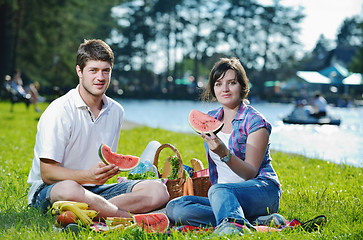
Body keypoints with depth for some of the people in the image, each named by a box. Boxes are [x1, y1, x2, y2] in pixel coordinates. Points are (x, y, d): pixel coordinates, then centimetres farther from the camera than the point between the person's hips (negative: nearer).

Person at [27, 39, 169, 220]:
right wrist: (89, 176, -32)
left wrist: (113, 168, -2)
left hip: (95, 189, 6)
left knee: (159, 191, -16)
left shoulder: (116, 111, 9)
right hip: (48, 190, -6)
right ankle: (133, 218, -28)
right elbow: (47, 174, -17)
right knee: (68, 189, -44)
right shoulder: (59, 111, -12)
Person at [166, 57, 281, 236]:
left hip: (263, 191, -7)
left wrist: (225, 154, -27)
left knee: (218, 190, -39)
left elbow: (250, 174, -13)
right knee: (173, 208, -19)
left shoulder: (255, 121, -6)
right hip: (225, 196, 7)